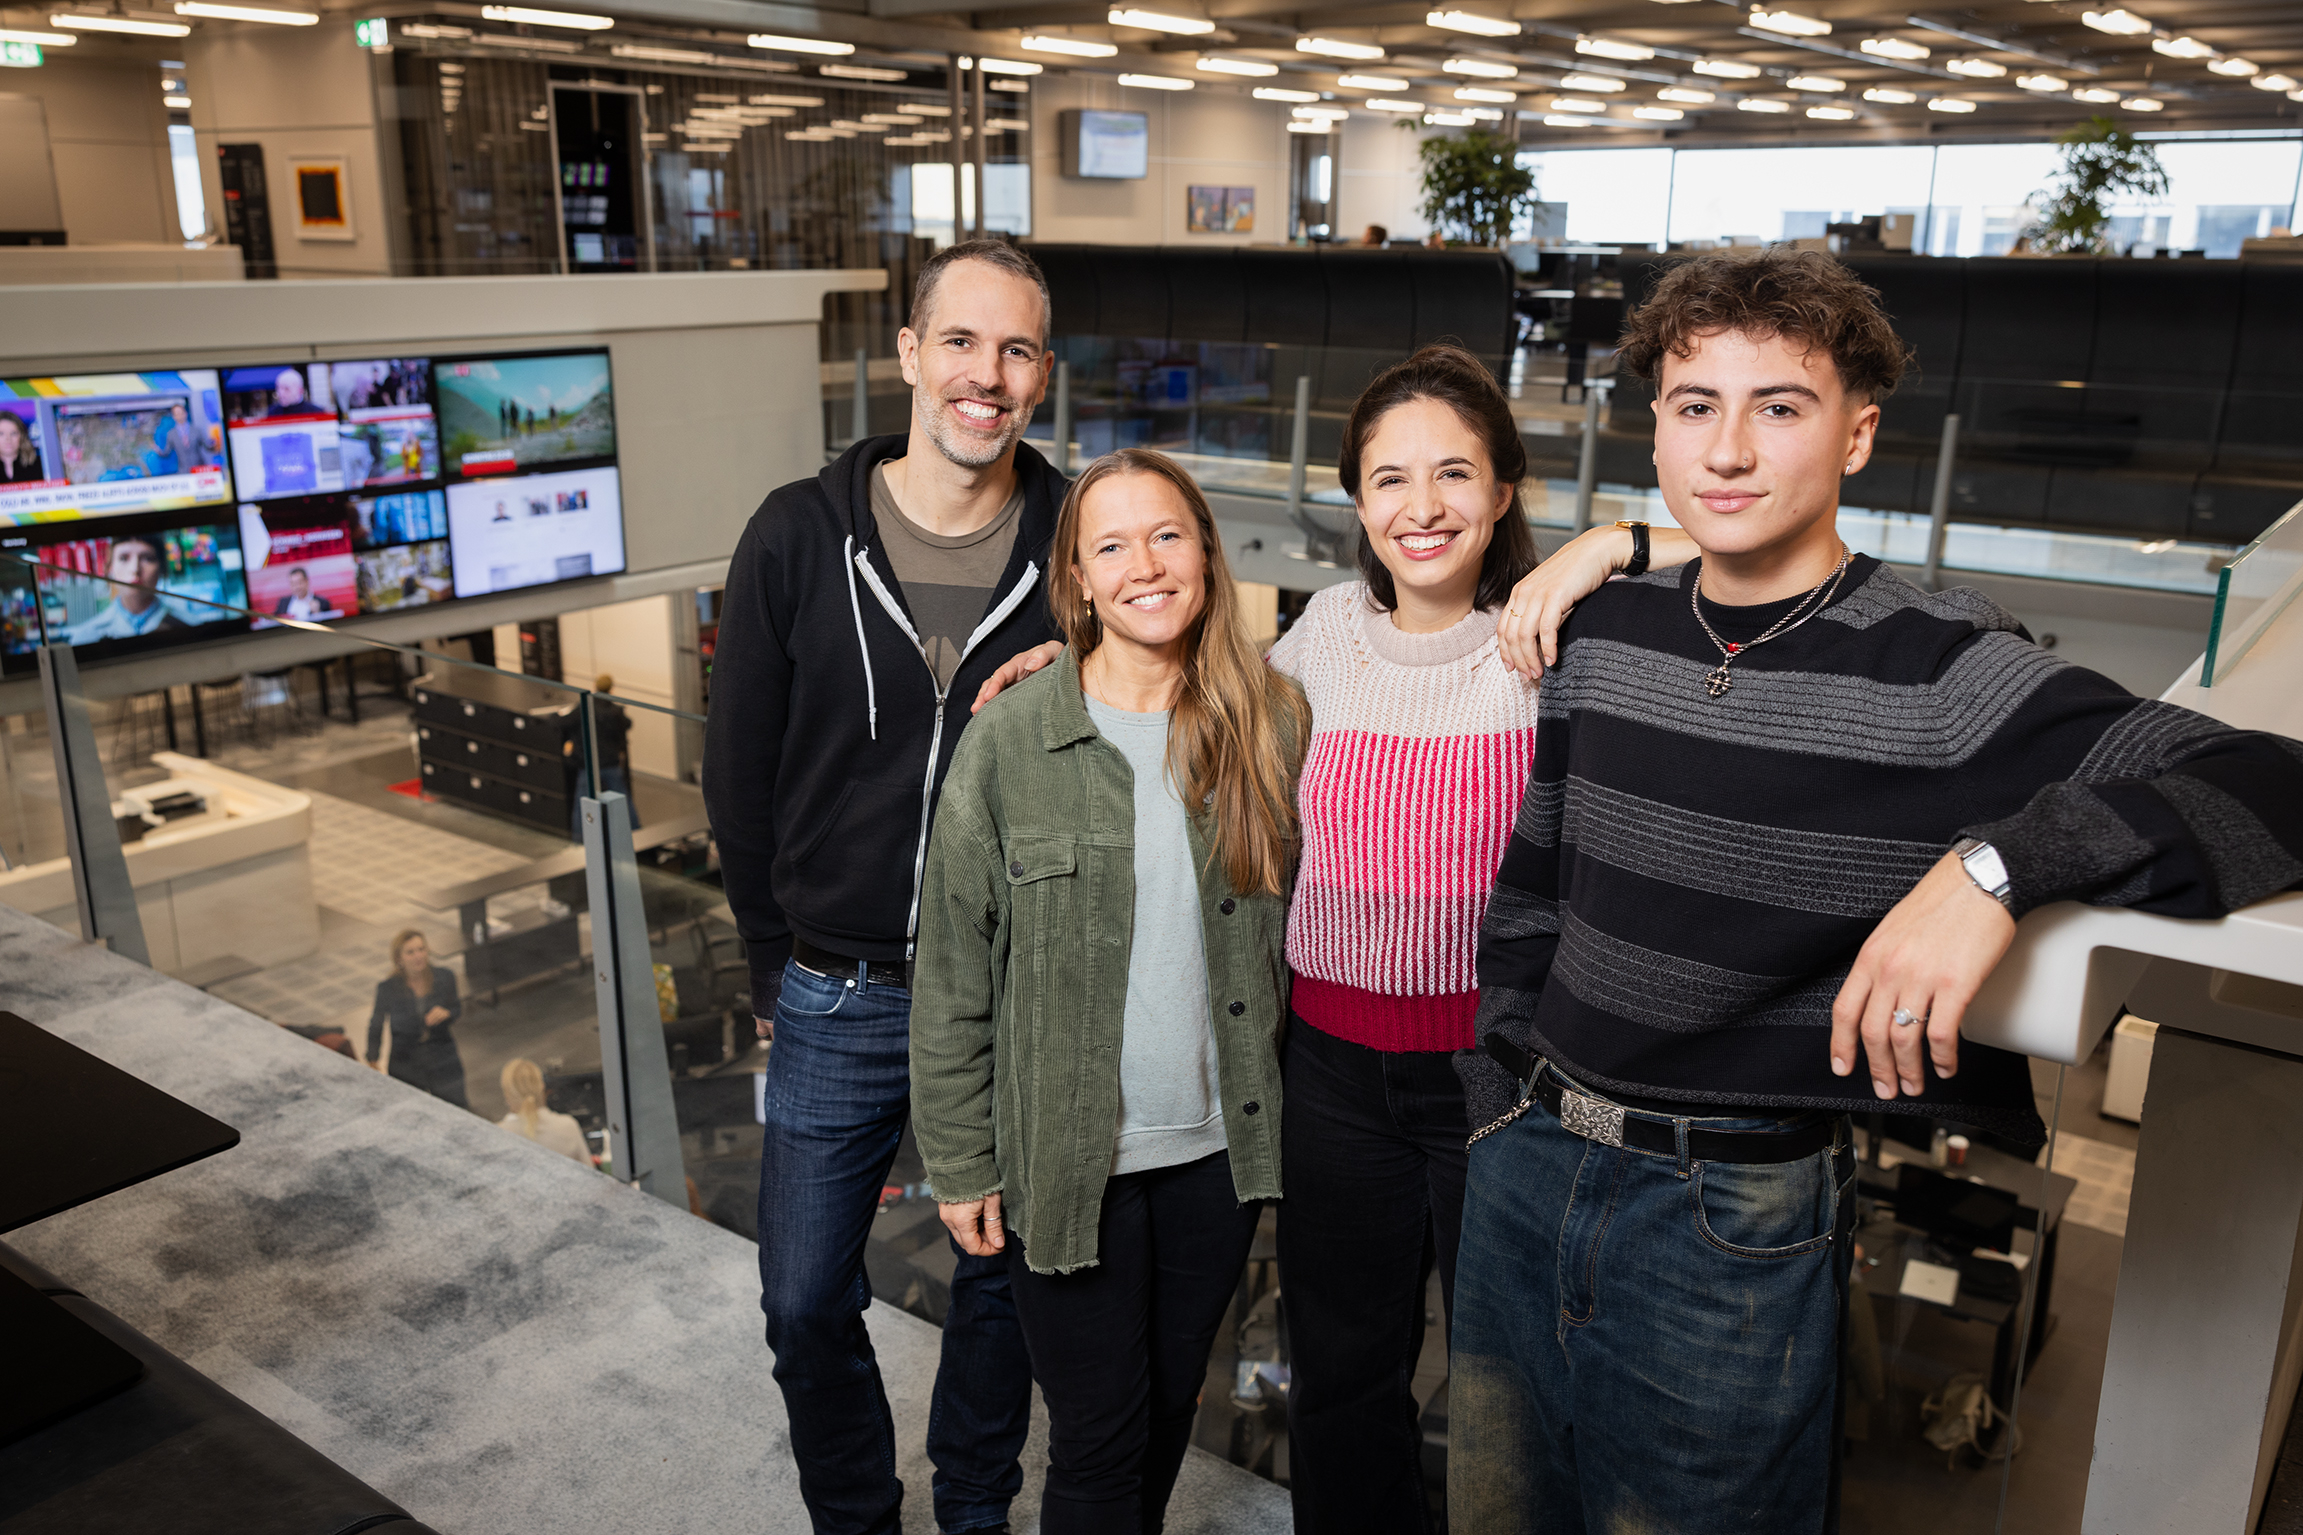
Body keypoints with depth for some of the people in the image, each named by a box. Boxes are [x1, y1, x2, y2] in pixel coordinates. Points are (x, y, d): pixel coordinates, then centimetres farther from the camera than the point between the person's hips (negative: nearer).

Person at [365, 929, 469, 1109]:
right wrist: (372, 1060, -5)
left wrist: (446, 1013, -17)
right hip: (405, 1059, -1)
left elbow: (458, 1009, 4)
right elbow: (376, 1025, -1)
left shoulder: (445, 977, -10)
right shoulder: (387, 988, -14)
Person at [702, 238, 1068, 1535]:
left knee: (1001, 1289, 18)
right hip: (839, 1001, 1)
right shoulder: (800, 537, -6)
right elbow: (740, 771, 2)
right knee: (808, 1303, 11)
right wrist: (781, 967, 4)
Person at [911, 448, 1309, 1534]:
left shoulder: (1276, 723, -4)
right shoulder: (1009, 741, -12)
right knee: (1100, 1439, 9)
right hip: (1067, 1161, -3)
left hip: (1221, 1149, 3)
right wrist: (960, 1165, -5)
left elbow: (1298, 931, 5)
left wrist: (1286, 1122, 4)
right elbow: (951, 975, -7)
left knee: (1171, 1407, 21)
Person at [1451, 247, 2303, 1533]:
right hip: (1525, 1169, 5)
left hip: (1736, 1227, -5)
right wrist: (1504, 1100, 10)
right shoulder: (1608, 631, 1)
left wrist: (1994, 864, -35)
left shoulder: (1941, 671, -15)